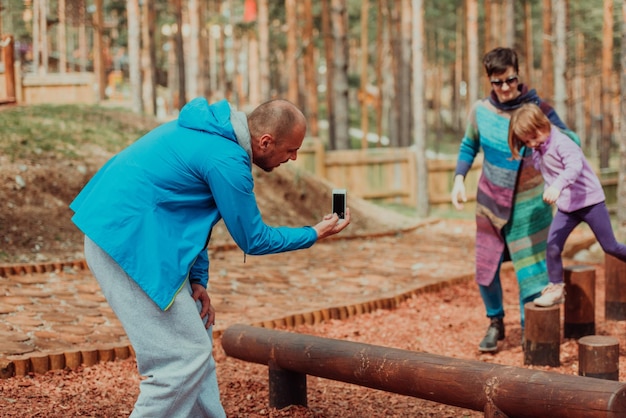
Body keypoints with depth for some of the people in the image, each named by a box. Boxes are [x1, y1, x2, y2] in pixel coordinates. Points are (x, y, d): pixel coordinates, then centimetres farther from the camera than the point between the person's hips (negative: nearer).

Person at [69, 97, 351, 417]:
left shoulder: (215, 130, 9)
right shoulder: (227, 160, -20)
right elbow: (253, 240, -8)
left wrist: (197, 279, 9)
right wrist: (314, 234, 6)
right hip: (127, 241, -10)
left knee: (197, 332, 18)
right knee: (186, 354, -8)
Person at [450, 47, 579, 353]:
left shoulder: (537, 110, -14)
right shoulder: (480, 111, -5)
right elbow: (469, 146, 12)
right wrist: (459, 181, 0)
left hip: (528, 206, -2)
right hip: (490, 204, 3)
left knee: (531, 273, -3)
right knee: (485, 272, 7)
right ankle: (495, 322, 32)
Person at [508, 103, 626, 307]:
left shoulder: (562, 143, -22)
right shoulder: (537, 151, 2)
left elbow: (574, 166, -40)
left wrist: (557, 186, -55)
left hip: (589, 200, -6)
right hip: (566, 206, 6)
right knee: (552, 247, -6)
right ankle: (557, 288, 8)